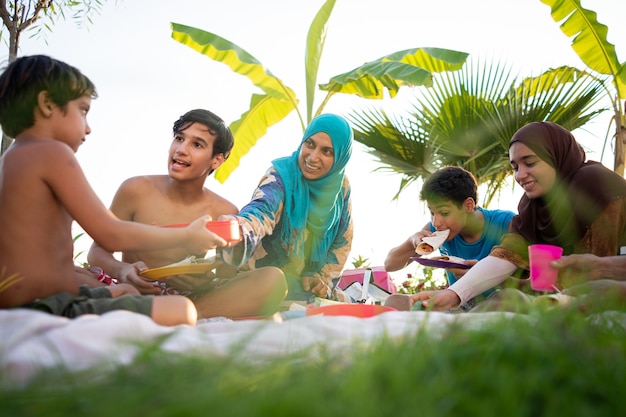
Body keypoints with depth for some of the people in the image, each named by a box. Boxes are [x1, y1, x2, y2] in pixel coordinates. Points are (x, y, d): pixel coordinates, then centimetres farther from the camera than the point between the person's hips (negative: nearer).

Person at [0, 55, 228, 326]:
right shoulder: (52, 152, -10)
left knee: (125, 291, 32)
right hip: (47, 311, -11)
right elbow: (112, 235, -15)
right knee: (182, 310, -14)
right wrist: (186, 236, -1)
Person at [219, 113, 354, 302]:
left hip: (309, 282, 6)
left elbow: (342, 240, 10)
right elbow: (262, 210, -42)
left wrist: (325, 278, 0)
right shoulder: (282, 175, -20)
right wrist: (238, 228, -63)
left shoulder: (341, 186, -2)